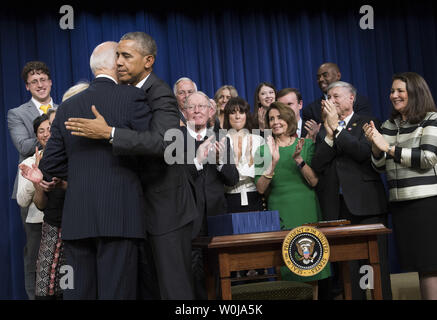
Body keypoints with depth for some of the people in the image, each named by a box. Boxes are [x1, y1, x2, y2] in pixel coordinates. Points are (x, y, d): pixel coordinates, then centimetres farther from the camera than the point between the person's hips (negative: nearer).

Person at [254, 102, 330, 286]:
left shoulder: (306, 145, 5)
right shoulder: (264, 150, 5)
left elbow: (314, 182, -4)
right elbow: (261, 189, -4)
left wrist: (298, 159, -18)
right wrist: (273, 162, -17)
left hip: (307, 208, 1)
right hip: (279, 212, 0)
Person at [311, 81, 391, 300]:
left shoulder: (367, 123, 6)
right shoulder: (323, 130, 15)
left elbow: (365, 152, -13)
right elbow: (316, 166, 2)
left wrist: (336, 127, -10)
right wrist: (329, 134, -8)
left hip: (365, 205, -3)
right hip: (336, 207, 3)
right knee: (347, 267, 4)